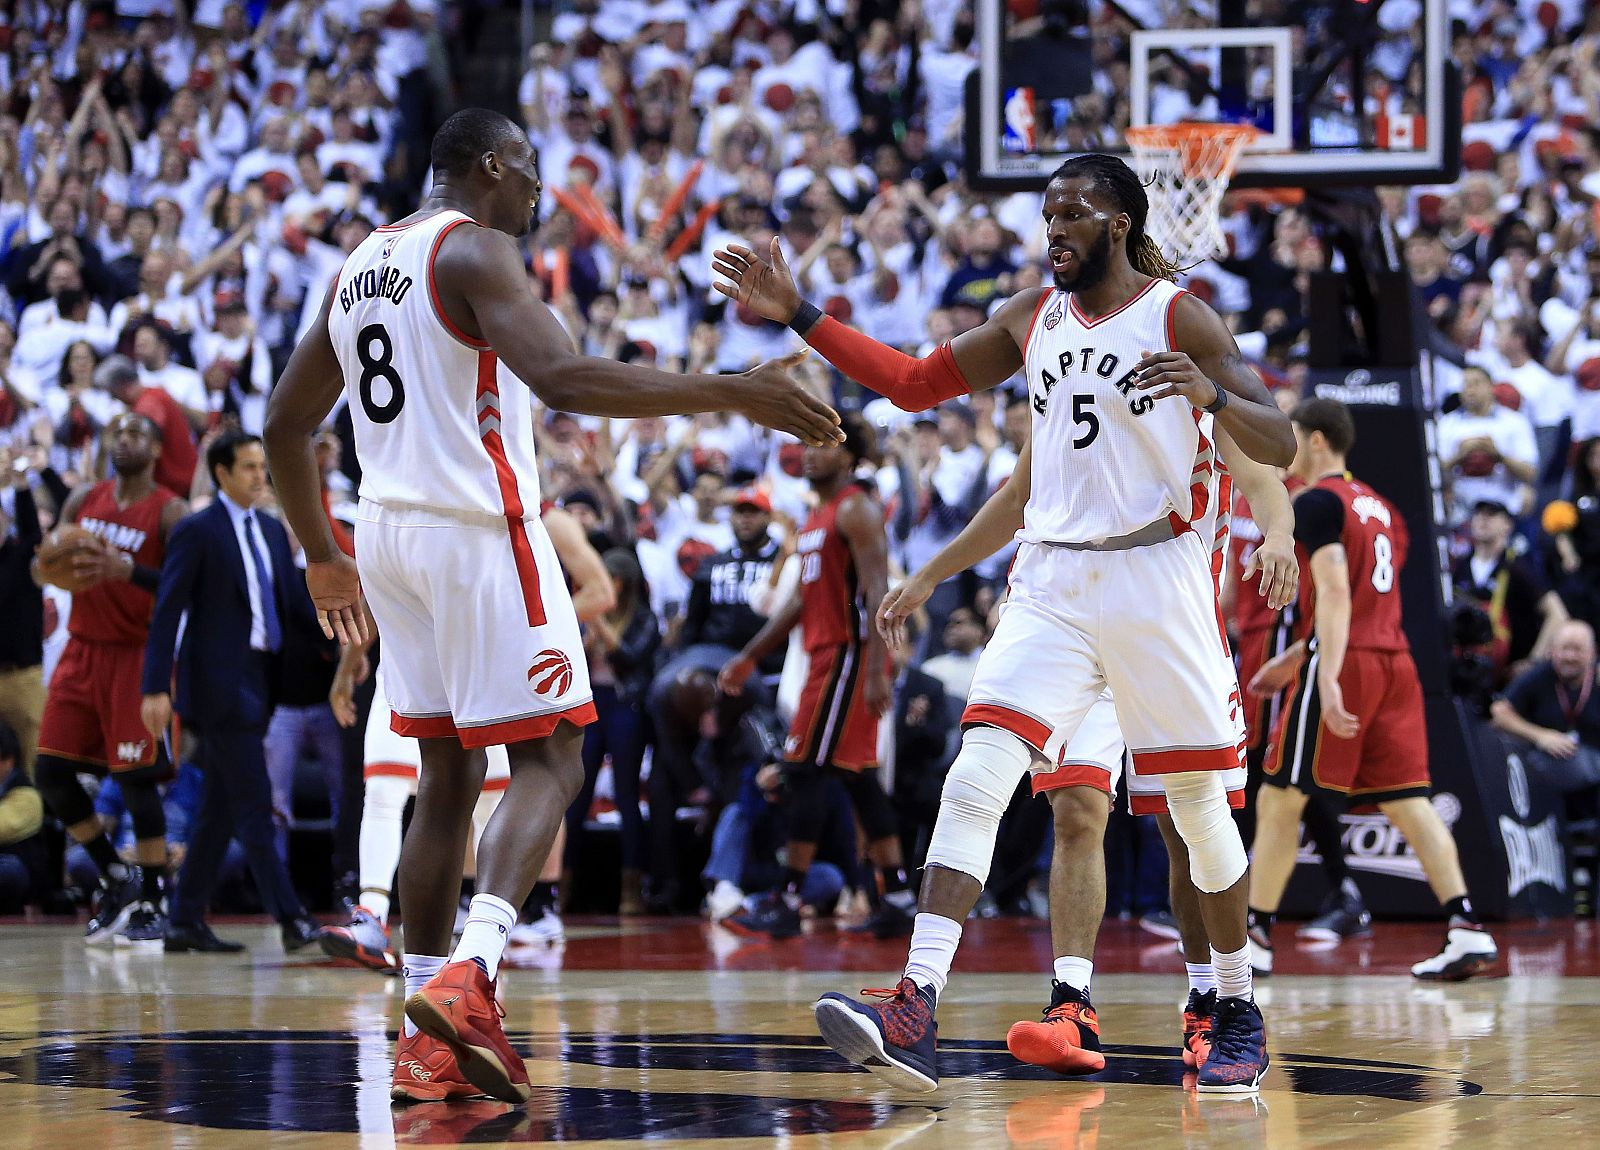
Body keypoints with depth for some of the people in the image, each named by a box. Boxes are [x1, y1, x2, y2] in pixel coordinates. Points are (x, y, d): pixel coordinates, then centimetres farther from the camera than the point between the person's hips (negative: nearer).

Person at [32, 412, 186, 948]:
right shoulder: (84, 500, 10)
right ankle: (115, 876, 18)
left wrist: (128, 571, -29)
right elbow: (42, 566, 14)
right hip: (82, 652, 6)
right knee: (51, 773, 1)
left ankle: (150, 905, 2)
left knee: (137, 778, -7)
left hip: (135, 656, -6)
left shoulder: (168, 512, -6)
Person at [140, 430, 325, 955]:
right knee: (254, 803, -10)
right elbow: (167, 611, -9)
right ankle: (291, 919, -12)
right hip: (219, 682, -8)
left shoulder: (273, 530, 15)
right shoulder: (197, 532, -7)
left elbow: (293, 600, 15)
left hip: (259, 679, 8)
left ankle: (186, 921, 16)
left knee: (219, 809, 11)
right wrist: (156, 688, -16)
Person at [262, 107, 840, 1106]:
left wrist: (323, 557, 33)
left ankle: (427, 1032, 11)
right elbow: (563, 378, -26)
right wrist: (733, 395, -27)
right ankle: (466, 976, -26)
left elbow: (287, 425, 23)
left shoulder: (360, 267, 17)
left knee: (448, 778, 13)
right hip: (480, 528, -8)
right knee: (550, 762, -6)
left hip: (389, 534, 8)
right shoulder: (476, 249, -9)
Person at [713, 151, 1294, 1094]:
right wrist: (798, 316, 11)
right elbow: (915, 382, 18)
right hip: (1053, 582, 4)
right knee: (976, 779, -13)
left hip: (1155, 578, -4)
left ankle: (1239, 1013, 24)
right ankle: (916, 1017, -23)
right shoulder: (1035, 318, 11)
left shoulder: (1178, 316, -4)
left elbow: (1280, 447, -10)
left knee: (1199, 804, 5)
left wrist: (1212, 395, -30)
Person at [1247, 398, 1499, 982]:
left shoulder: (1316, 502, -5)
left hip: (1345, 664, -8)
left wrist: (1328, 680, -26)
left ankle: (1254, 935, 7)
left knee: (1278, 799, 3)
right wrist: (1294, 661, 35)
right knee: (1406, 799, 3)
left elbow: (1335, 592, -17)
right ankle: (1466, 928, -10)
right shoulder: (1379, 507, 22)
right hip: (1396, 661, 8)